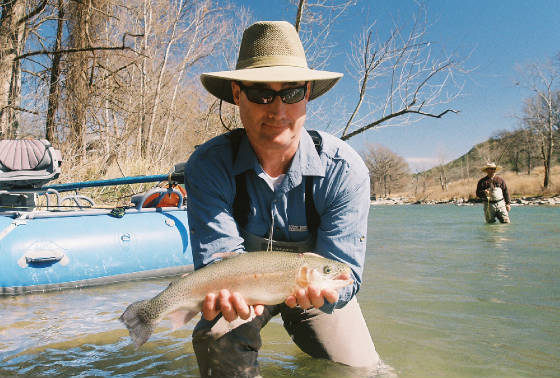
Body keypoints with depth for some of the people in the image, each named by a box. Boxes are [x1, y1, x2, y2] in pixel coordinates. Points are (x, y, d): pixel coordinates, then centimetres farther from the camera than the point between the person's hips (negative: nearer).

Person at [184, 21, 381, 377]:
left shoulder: (345, 169, -25)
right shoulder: (209, 164, -23)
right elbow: (219, 255, -27)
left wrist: (322, 288, -50)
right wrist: (227, 291, -50)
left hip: (313, 292, 2)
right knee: (219, 344, -30)